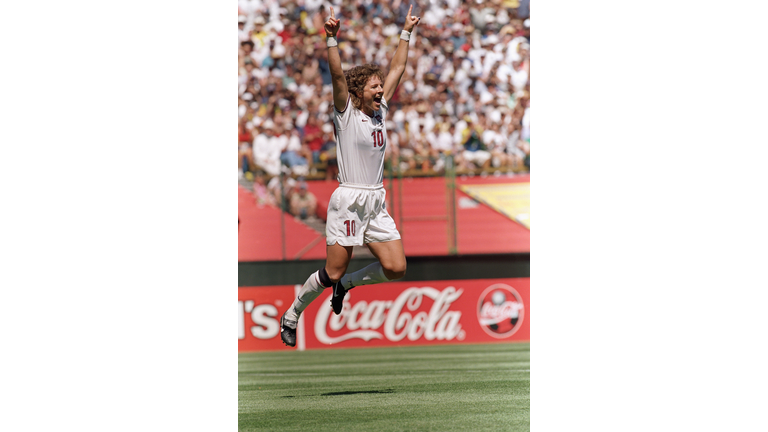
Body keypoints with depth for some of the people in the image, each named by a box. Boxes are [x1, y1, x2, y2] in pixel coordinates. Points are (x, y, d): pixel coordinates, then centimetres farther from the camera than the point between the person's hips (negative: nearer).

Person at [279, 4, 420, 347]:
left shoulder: (380, 112, 12)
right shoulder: (347, 113, -4)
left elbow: (397, 69, 18)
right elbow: (337, 74, -18)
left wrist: (406, 33, 18)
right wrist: (332, 39, -29)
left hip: (377, 203, 6)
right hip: (349, 200, -6)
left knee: (396, 268, -5)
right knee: (332, 272, -4)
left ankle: (346, 284, 21)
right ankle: (291, 315, 16)